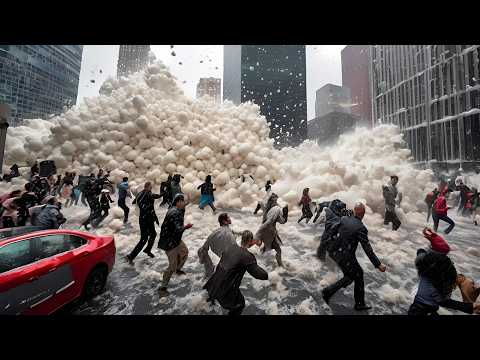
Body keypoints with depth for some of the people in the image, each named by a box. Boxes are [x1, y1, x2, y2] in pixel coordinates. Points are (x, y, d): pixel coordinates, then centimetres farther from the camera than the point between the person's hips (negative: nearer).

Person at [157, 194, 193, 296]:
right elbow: (178, 229, -33)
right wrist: (186, 227, -15)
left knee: (185, 251, 27)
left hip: (175, 239, 10)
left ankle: (178, 269, 49)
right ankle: (162, 287, 16)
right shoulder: (174, 213, -30)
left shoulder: (176, 210, 1)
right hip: (169, 242, -10)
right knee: (172, 266, -1)